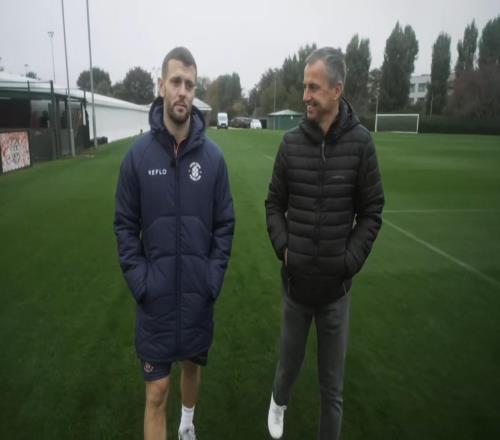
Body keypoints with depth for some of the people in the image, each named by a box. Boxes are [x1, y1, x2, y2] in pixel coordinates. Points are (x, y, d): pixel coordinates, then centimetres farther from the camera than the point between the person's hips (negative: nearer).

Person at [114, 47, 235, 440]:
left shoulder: (213, 155, -5)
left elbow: (225, 224, 1)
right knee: (157, 390, 5)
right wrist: (139, 281, -10)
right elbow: (125, 225, -2)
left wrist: (214, 277, -6)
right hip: (156, 297, -2)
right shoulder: (138, 154, -7)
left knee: (193, 365, 23)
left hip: (198, 293, 2)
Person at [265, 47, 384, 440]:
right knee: (290, 361, 21)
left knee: (332, 384, 12)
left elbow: (371, 212, -2)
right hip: (295, 280, 2)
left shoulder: (360, 142, -7)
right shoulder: (291, 143, -2)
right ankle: (279, 401, 54)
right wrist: (283, 246, -6)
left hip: (336, 285, -1)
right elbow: (274, 204, 7)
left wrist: (349, 262, -9)